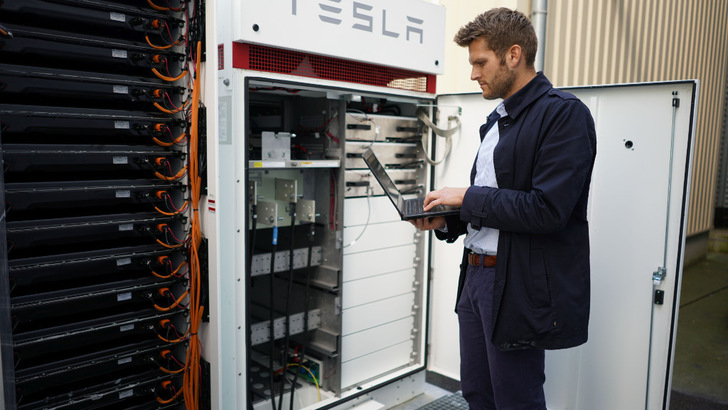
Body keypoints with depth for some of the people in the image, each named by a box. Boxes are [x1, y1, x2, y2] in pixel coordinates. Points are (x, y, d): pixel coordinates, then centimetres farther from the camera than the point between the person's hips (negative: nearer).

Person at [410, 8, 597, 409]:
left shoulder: (564, 114, -13)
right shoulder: (497, 120, 15)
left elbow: (546, 209, -23)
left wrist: (467, 197, -15)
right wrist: (446, 221, 4)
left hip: (519, 287, -9)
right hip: (476, 275, 9)